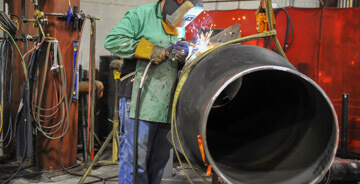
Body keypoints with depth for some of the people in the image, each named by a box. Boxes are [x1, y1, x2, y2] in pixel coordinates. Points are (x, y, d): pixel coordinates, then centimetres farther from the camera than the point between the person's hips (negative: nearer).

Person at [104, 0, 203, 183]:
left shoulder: (180, 28, 20)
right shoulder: (140, 15, -1)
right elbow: (113, 41, -12)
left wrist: (184, 55, 0)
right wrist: (150, 51, -14)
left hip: (166, 107, 7)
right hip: (139, 103, -7)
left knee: (159, 160, 13)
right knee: (135, 158, -6)